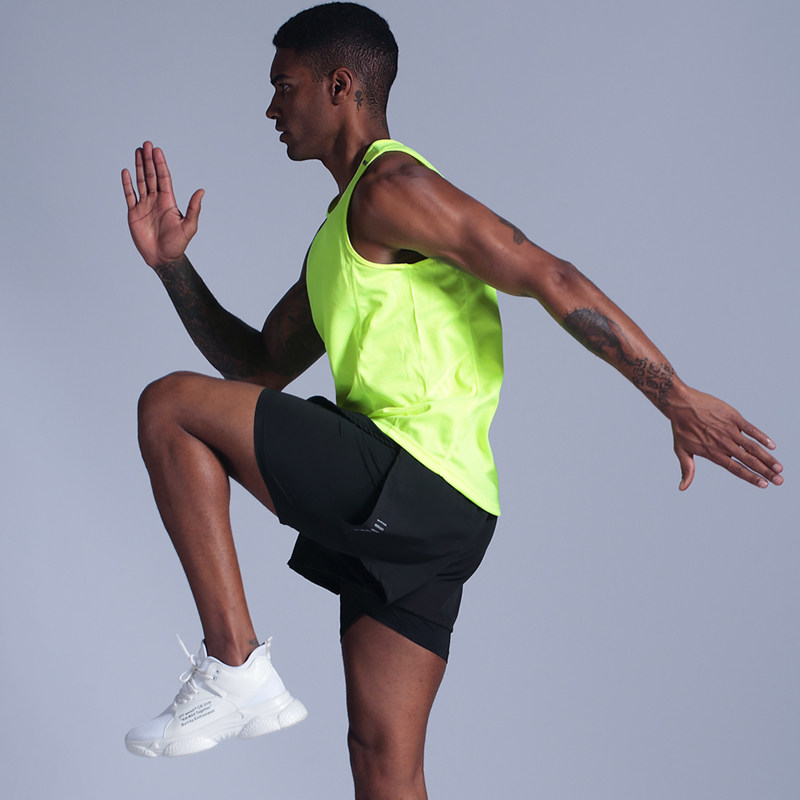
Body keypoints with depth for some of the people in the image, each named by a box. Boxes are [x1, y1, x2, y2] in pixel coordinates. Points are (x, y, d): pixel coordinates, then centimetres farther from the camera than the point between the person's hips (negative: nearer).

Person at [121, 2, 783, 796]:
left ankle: (235, 666, -12)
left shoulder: (389, 186, -5)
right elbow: (260, 369, 30)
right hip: (416, 519, 9)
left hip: (407, 482, -9)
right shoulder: (339, 236, 26)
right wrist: (174, 266, 20)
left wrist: (677, 399, -18)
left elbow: (549, 279, -13)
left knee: (170, 406, -7)